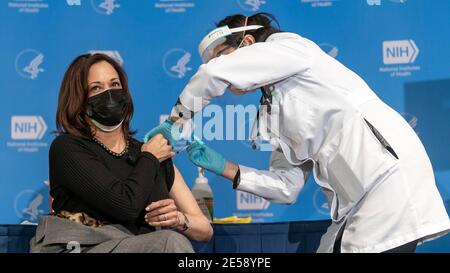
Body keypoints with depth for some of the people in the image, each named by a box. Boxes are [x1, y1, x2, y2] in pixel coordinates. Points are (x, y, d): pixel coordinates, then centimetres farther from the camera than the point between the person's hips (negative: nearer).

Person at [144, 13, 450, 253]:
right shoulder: (276, 108, 21)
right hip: (360, 199, 9)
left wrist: (177, 120, 3)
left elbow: (215, 74, -13)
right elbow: (287, 186, 14)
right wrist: (223, 167, 8)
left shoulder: (290, 46, 1)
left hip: (390, 176, -9)